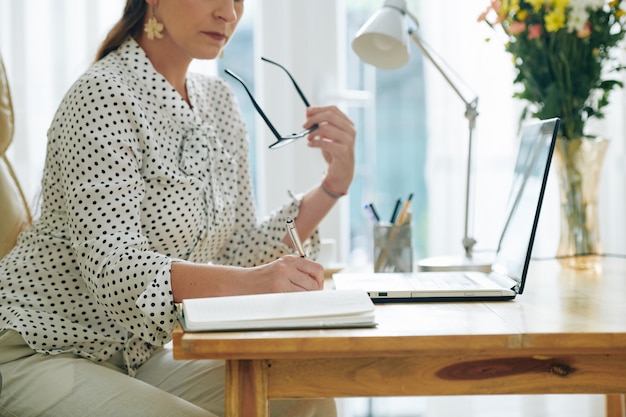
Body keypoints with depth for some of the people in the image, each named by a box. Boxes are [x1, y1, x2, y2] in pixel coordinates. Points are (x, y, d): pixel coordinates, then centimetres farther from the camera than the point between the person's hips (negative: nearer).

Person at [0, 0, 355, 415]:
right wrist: (249, 282, -44)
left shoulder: (218, 101, 7)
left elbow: (239, 253, 5)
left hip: (140, 356, 8)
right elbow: (113, 267, -29)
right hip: (42, 354, -7)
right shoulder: (104, 95, -17)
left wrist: (333, 186, -9)